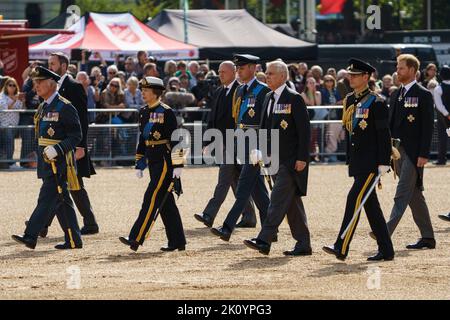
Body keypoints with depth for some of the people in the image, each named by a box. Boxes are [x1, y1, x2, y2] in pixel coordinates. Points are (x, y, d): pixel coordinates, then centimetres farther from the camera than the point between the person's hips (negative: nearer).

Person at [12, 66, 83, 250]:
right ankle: (73, 240, 15)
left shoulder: (65, 108, -12)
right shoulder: (43, 108, 15)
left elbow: (76, 137, -14)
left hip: (59, 162, -9)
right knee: (61, 202, 11)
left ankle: (30, 237, -18)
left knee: (47, 198, -12)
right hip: (46, 162, 9)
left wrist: (56, 150, -25)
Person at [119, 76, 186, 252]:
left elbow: (175, 139, -14)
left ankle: (136, 239, -15)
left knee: (151, 198, -12)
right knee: (165, 202, 10)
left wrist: (177, 164, -17)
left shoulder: (166, 112, -11)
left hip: (165, 161, -8)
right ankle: (177, 242, 15)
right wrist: (139, 164, 18)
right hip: (153, 162, 8)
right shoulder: (144, 112, 12)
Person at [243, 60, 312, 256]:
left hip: (292, 160, -9)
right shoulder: (269, 98, 14)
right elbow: (265, 127, 20)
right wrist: (261, 151, 8)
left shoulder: (294, 99, -10)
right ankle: (303, 245, 14)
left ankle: (264, 240, -18)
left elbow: (304, 130, -13)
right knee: (292, 203, 10)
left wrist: (302, 158, -17)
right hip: (276, 159, 9)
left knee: (278, 199, -13)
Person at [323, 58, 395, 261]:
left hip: (371, 162, -8)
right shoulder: (349, 101, 13)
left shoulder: (376, 103, -10)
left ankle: (341, 248, -16)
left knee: (355, 198, -14)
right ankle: (386, 250, 15)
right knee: (370, 205, 9)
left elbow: (384, 135, -12)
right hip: (357, 162, 8)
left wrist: (383, 163, -16)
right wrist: (349, 160, 19)